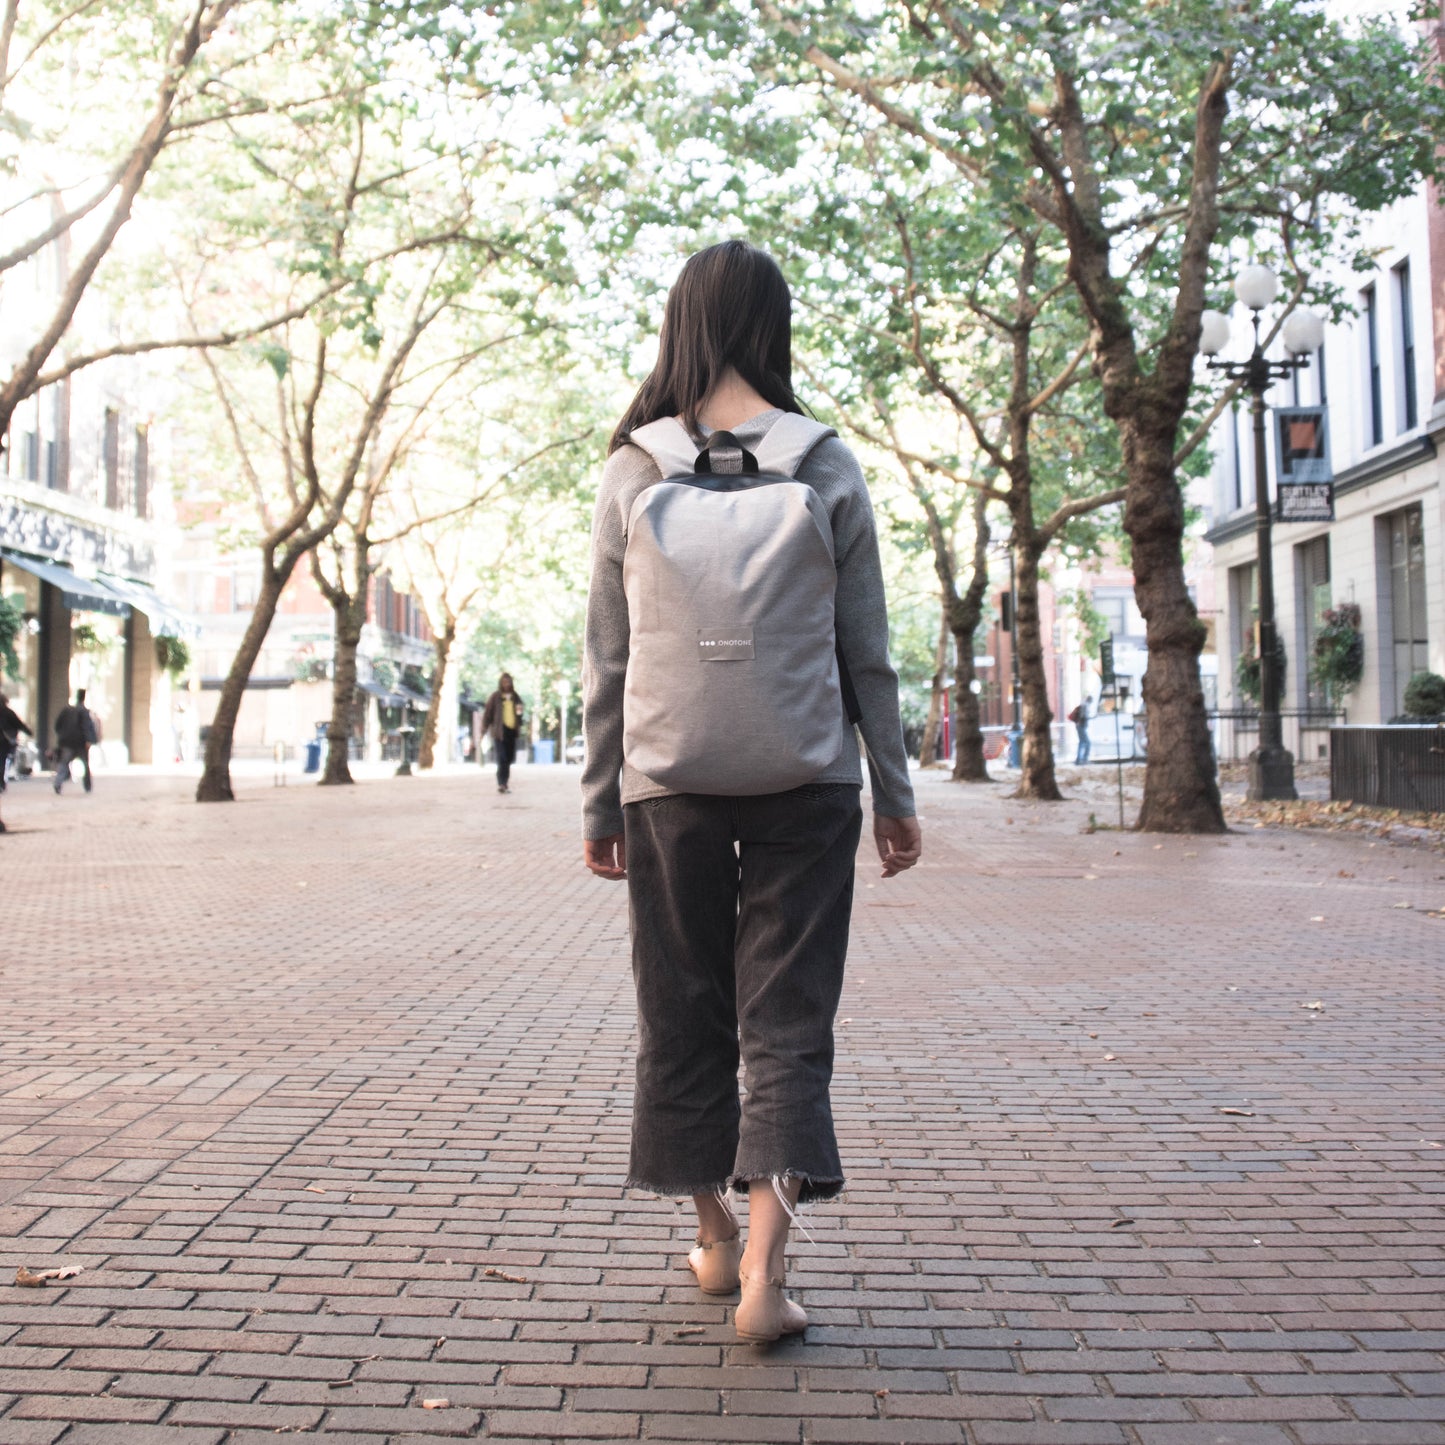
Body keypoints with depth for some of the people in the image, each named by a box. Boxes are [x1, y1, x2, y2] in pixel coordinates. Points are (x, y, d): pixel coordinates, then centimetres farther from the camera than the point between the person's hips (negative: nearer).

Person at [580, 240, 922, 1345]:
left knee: (685, 1009, 14)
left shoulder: (632, 471, -1)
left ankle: (716, 1238, 28)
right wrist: (896, 792, 6)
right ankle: (762, 1267, -2)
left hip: (670, 781, 1)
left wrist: (600, 804, 7)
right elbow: (867, 649, -1)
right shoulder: (828, 466, -3)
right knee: (787, 1017, 4)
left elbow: (608, 657, 0)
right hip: (806, 777, -1)